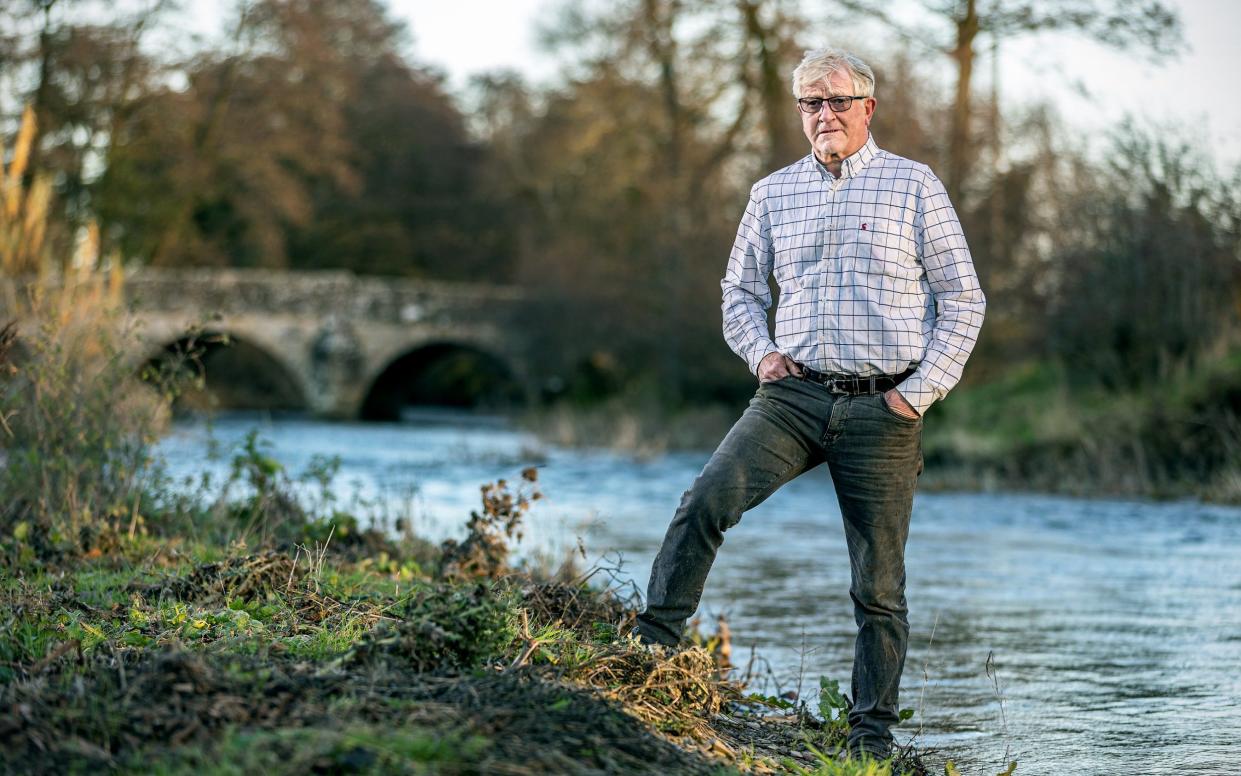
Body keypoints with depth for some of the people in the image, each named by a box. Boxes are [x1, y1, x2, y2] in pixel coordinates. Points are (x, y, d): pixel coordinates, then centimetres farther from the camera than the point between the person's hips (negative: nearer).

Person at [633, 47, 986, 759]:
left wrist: (919, 392, -5)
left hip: (883, 409, -2)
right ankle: (652, 648, -16)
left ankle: (873, 733, 10)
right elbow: (741, 289, 24)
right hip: (795, 395, 2)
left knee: (879, 584, 1)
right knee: (707, 500, -21)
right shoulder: (773, 193, 12)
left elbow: (962, 298, 3)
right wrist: (762, 353, 5)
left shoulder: (914, 186, 3)